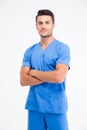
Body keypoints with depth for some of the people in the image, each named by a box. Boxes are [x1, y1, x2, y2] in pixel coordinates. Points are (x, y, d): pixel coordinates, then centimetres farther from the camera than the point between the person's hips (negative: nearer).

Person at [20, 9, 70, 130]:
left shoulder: (62, 48, -7)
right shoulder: (29, 51, 5)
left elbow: (59, 77, -20)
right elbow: (23, 80, -4)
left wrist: (34, 72, -8)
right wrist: (50, 76, -14)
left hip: (56, 107, -3)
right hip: (34, 106, 4)